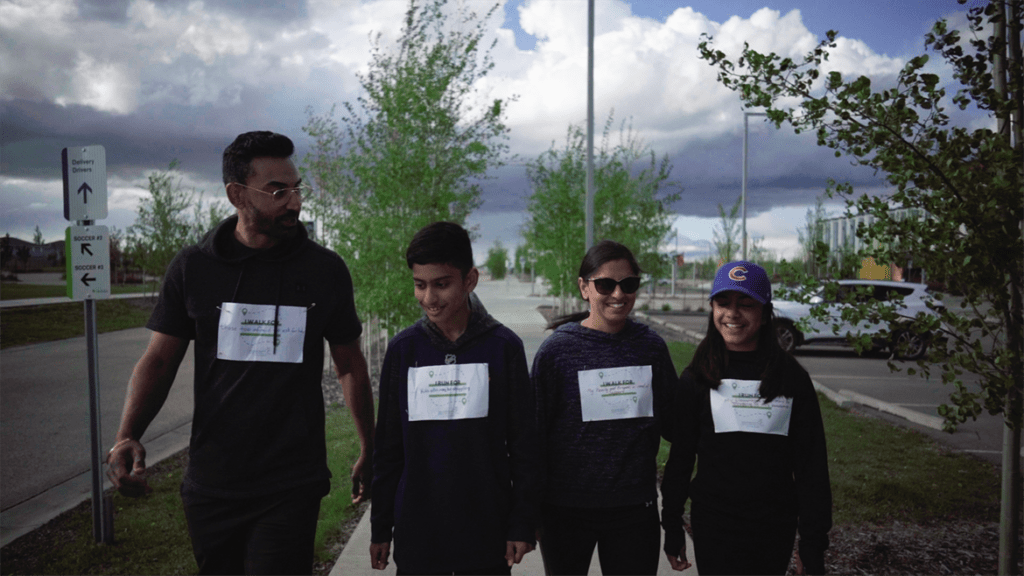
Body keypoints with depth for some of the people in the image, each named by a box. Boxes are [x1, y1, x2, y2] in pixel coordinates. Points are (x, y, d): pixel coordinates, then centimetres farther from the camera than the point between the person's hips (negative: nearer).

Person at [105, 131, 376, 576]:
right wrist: (127, 437, -14)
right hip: (210, 485, 2)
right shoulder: (192, 268, 0)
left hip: (292, 489, -1)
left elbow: (350, 365, 7)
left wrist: (369, 451, 10)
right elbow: (159, 360, 3)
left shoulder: (325, 270, -1)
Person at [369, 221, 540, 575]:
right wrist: (380, 527, 7)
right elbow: (387, 447, 6)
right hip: (416, 536, 1)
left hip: (488, 538, -1)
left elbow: (524, 444, -1)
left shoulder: (503, 346, -4)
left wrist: (523, 524, -3)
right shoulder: (402, 350, 0)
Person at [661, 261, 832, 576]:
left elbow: (811, 465, 0)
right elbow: (680, 457, 4)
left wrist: (813, 544, -2)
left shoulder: (792, 377, -2)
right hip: (713, 528, 0)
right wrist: (672, 528, 5)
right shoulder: (696, 378, -1)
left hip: (775, 529, 1)